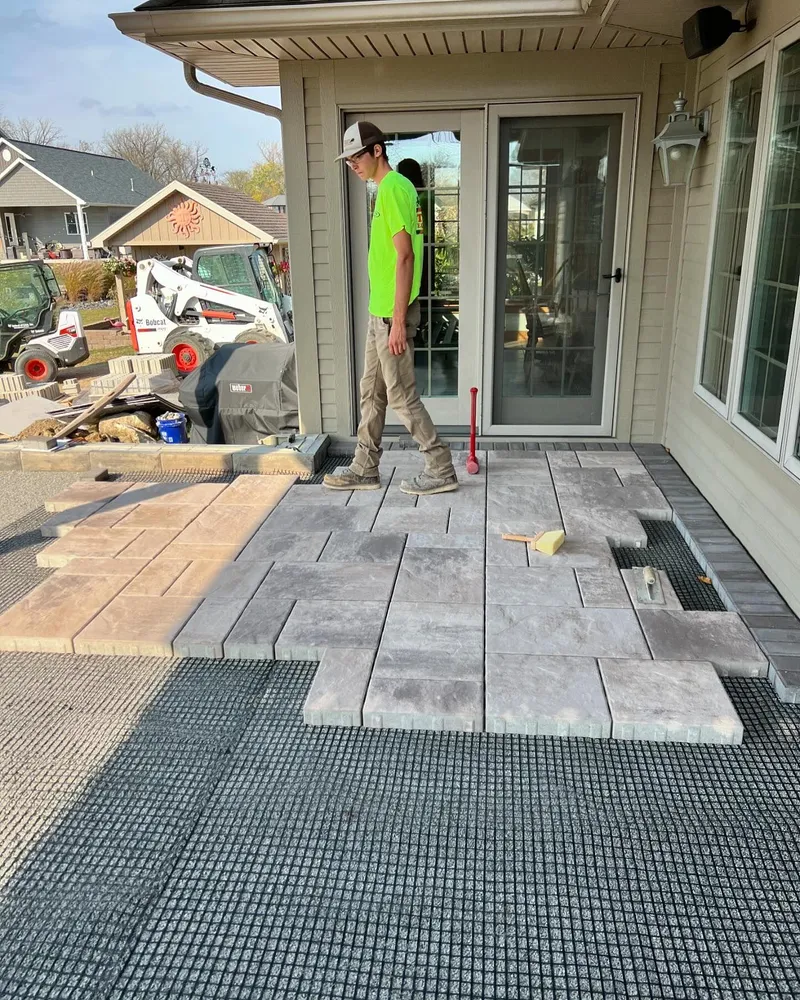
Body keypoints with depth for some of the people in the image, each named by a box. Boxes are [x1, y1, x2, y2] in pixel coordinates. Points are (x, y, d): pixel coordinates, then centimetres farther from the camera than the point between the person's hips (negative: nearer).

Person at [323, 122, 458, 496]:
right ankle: (364, 469, 24)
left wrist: (398, 320, -24)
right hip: (380, 311, 10)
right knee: (372, 392, 14)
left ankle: (441, 470, 8)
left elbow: (405, 256, -22)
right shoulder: (394, 187, 16)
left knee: (401, 397, -3)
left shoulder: (392, 189, -16)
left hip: (390, 314, -10)